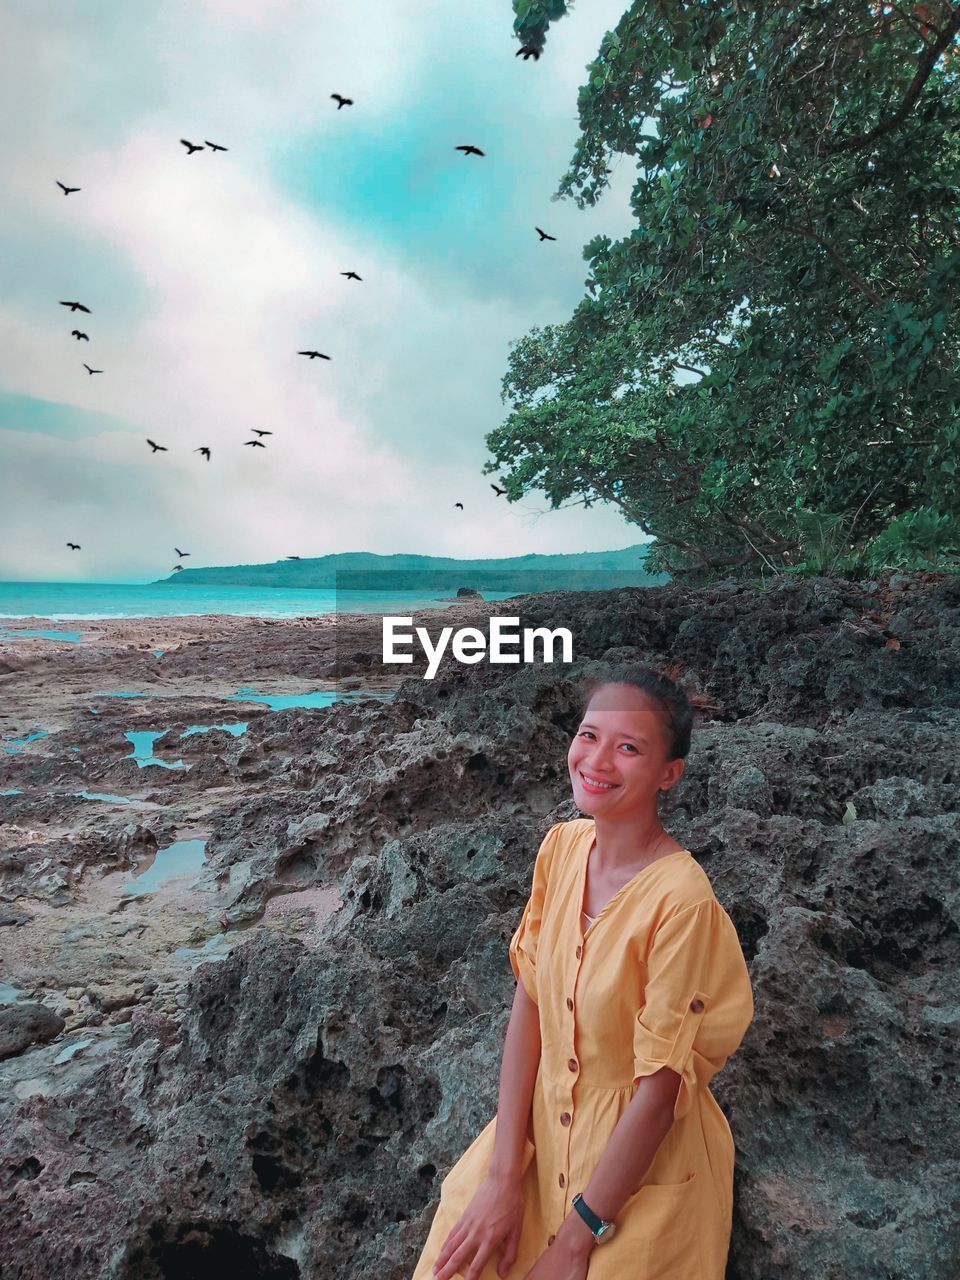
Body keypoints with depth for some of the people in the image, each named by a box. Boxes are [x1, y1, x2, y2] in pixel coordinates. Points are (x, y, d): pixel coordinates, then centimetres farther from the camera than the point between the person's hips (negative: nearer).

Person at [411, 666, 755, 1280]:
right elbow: (528, 1001, -5)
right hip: (544, 1123, 4)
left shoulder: (681, 900, -27)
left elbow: (659, 1090, -20)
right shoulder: (562, 845, -9)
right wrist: (503, 1175, -9)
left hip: (642, 1161, -4)